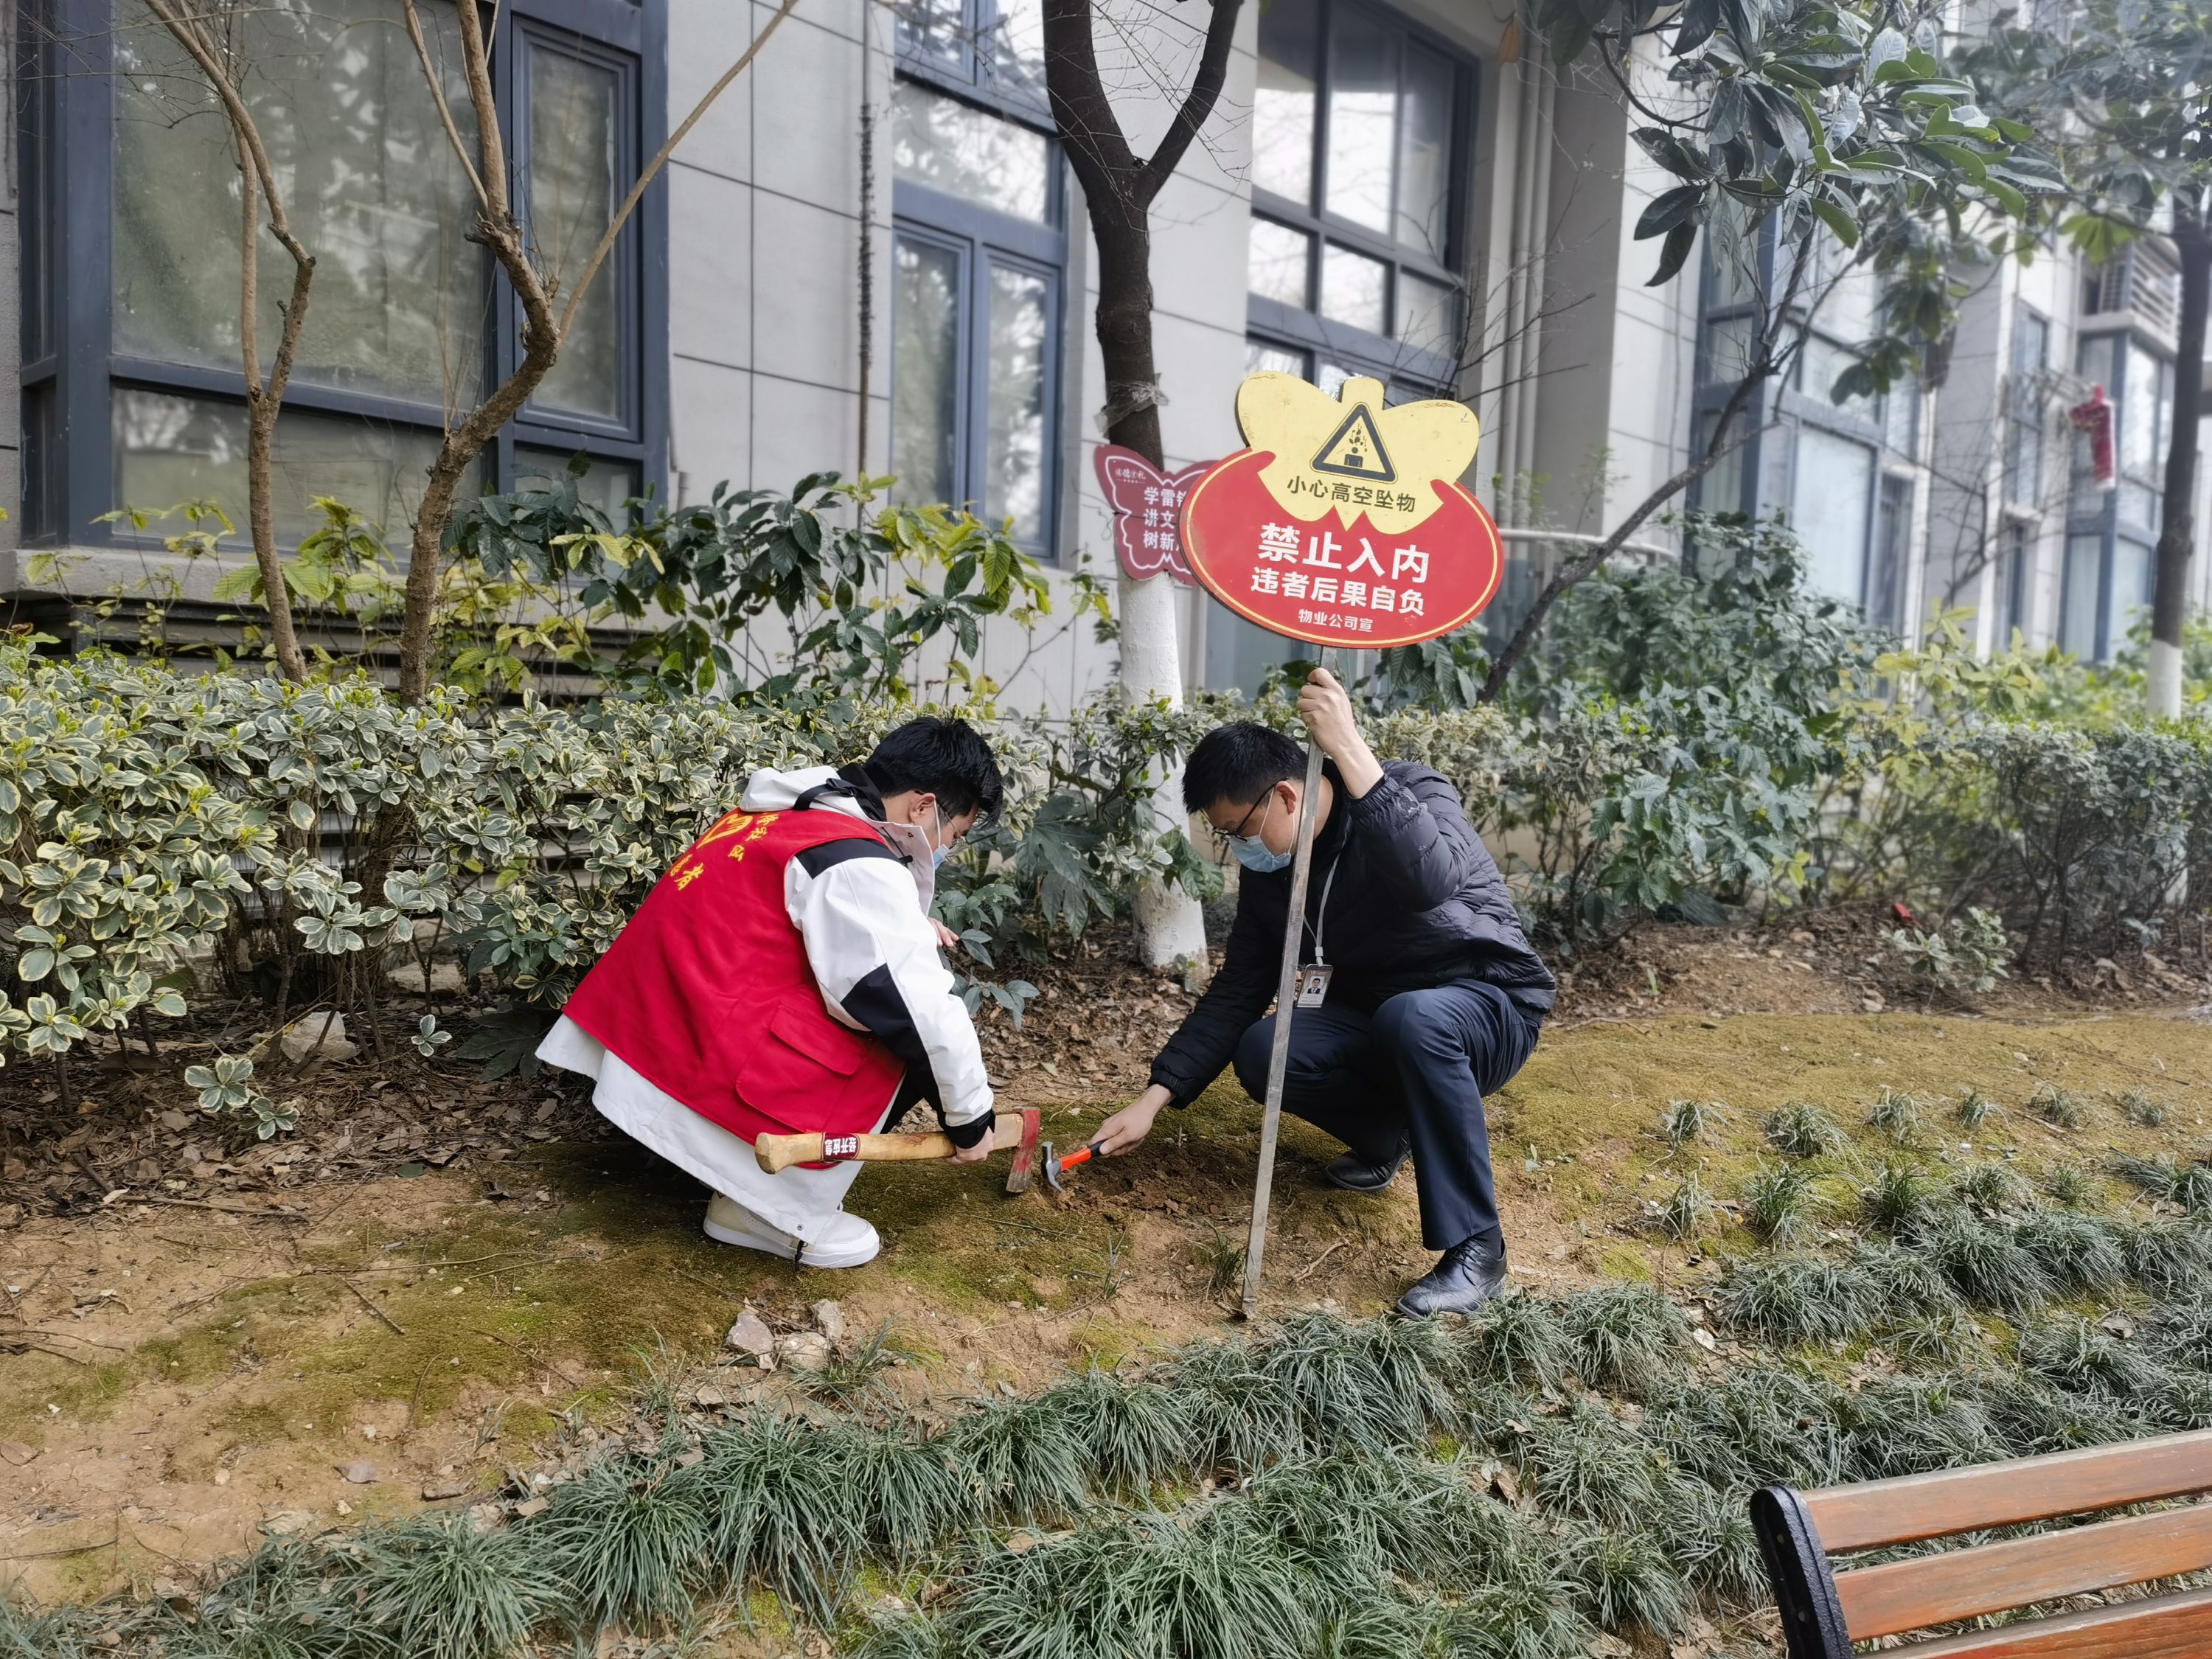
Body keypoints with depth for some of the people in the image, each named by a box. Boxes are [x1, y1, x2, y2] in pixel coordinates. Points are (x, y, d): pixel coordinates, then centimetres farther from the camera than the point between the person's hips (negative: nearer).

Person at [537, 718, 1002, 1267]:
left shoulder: (784, 812, 12)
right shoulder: (859, 865, -15)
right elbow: (925, 1015, -15)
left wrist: (904, 928, 18)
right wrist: (971, 1116, -1)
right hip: (703, 1068, -9)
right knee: (916, 1039, -7)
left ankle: (749, 1165, 13)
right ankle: (772, 1205, -2)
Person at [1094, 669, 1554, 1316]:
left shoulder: (1413, 793, -21)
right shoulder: (1269, 871, -3)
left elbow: (1430, 882, -44)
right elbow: (1235, 993, -1)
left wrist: (1350, 750, -47)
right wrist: (1154, 1098, -7)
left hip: (1487, 1007, -5)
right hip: (1374, 1022, 5)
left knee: (1412, 1017, -40)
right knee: (1261, 1053, -23)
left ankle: (1475, 1250, -27)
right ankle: (1385, 1133, 7)